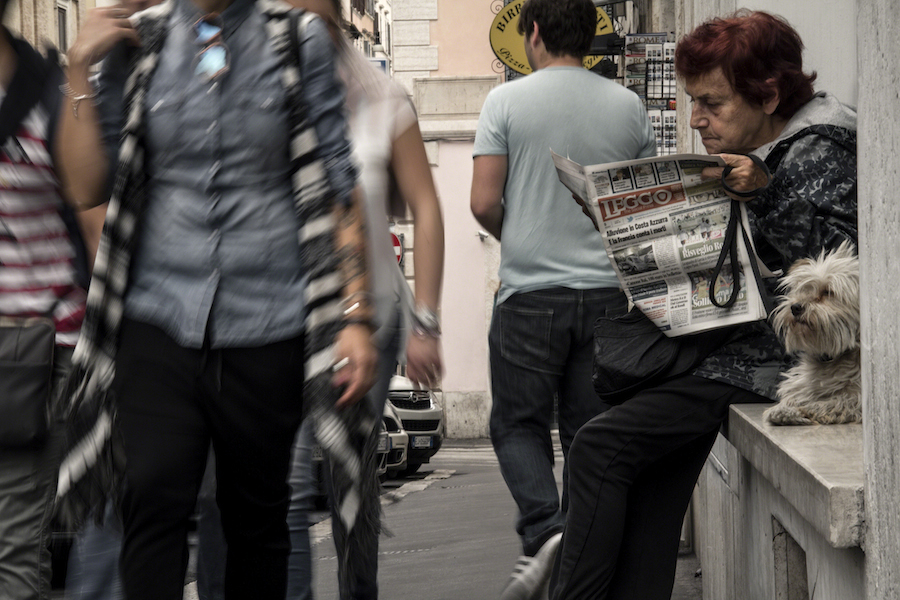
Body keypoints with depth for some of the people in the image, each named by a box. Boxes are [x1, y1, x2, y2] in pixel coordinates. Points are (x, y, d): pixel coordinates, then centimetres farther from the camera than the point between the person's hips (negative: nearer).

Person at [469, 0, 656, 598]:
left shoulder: (506, 101, -4)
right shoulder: (628, 107, 5)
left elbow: (484, 202, -7)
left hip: (530, 293, -3)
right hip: (608, 290, 3)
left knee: (518, 424, 7)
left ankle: (544, 530, -14)